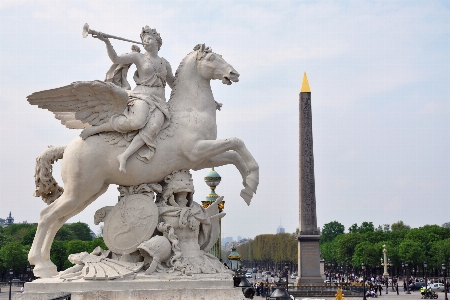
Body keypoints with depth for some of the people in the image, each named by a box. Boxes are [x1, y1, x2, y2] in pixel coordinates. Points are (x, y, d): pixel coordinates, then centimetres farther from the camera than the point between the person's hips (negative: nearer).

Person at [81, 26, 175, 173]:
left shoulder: (165, 63, 23)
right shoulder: (138, 57, 10)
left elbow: (174, 84, 35)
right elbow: (116, 58, -5)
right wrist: (106, 42, -19)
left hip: (159, 103, 4)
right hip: (142, 96, -4)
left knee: (153, 126, -32)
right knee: (137, 121, -37)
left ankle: (124, 156, -37)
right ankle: (94, 129, -21)